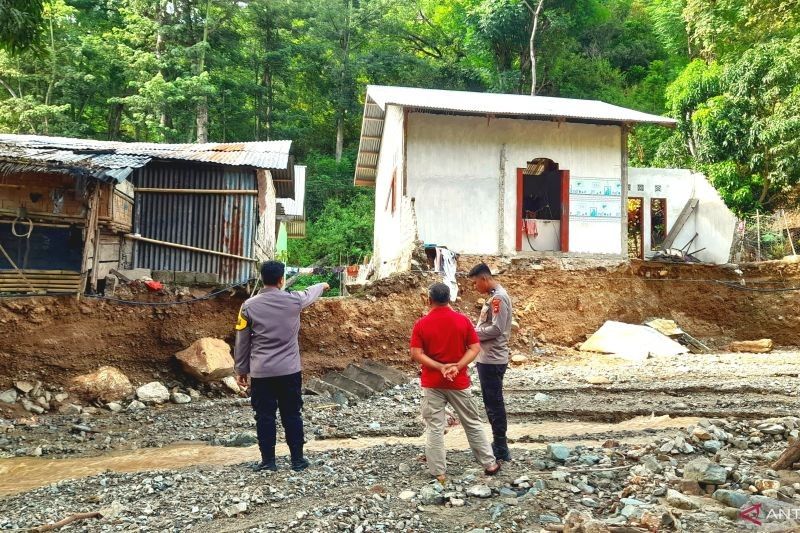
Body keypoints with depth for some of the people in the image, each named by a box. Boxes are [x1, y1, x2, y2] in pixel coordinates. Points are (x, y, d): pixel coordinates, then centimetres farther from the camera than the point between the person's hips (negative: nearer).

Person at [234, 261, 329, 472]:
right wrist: (322, 286, 44)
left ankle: (268, 461, 12)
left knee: (265, 417, 7)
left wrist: (241, 370, 12)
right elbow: (310, 294, 21)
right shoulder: (294, 300, -3)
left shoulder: (249, 306, -5)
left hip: (261, 372, -1)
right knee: (292, 415, 10)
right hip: (290, 370, 1)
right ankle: (297, 459, 18)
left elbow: (242, 342, 1)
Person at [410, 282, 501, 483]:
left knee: (435, 428, 6)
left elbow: (416, 354, -11)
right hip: (459, 382, 1)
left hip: (432, 383, -1)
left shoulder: (421, 324, -6)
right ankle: (489, 464, 23)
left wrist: (440, 367, -15)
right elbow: (475, 349, -6)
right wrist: (457, 367, -14)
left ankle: (438, 472, 10)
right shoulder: (463, 320, -3)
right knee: (472, 423, 14)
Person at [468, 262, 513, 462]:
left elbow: (497, 328, -23)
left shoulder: (498, 297, -16)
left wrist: (473, 333, -13)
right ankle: (498, 443, 25)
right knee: (491, 402, 15)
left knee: (494, 403, -3)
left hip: (492, 360, -10)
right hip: (487, 359, 10)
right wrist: (475, 331, 4)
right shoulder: (494, 296, 15)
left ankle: (501, 449, 5)